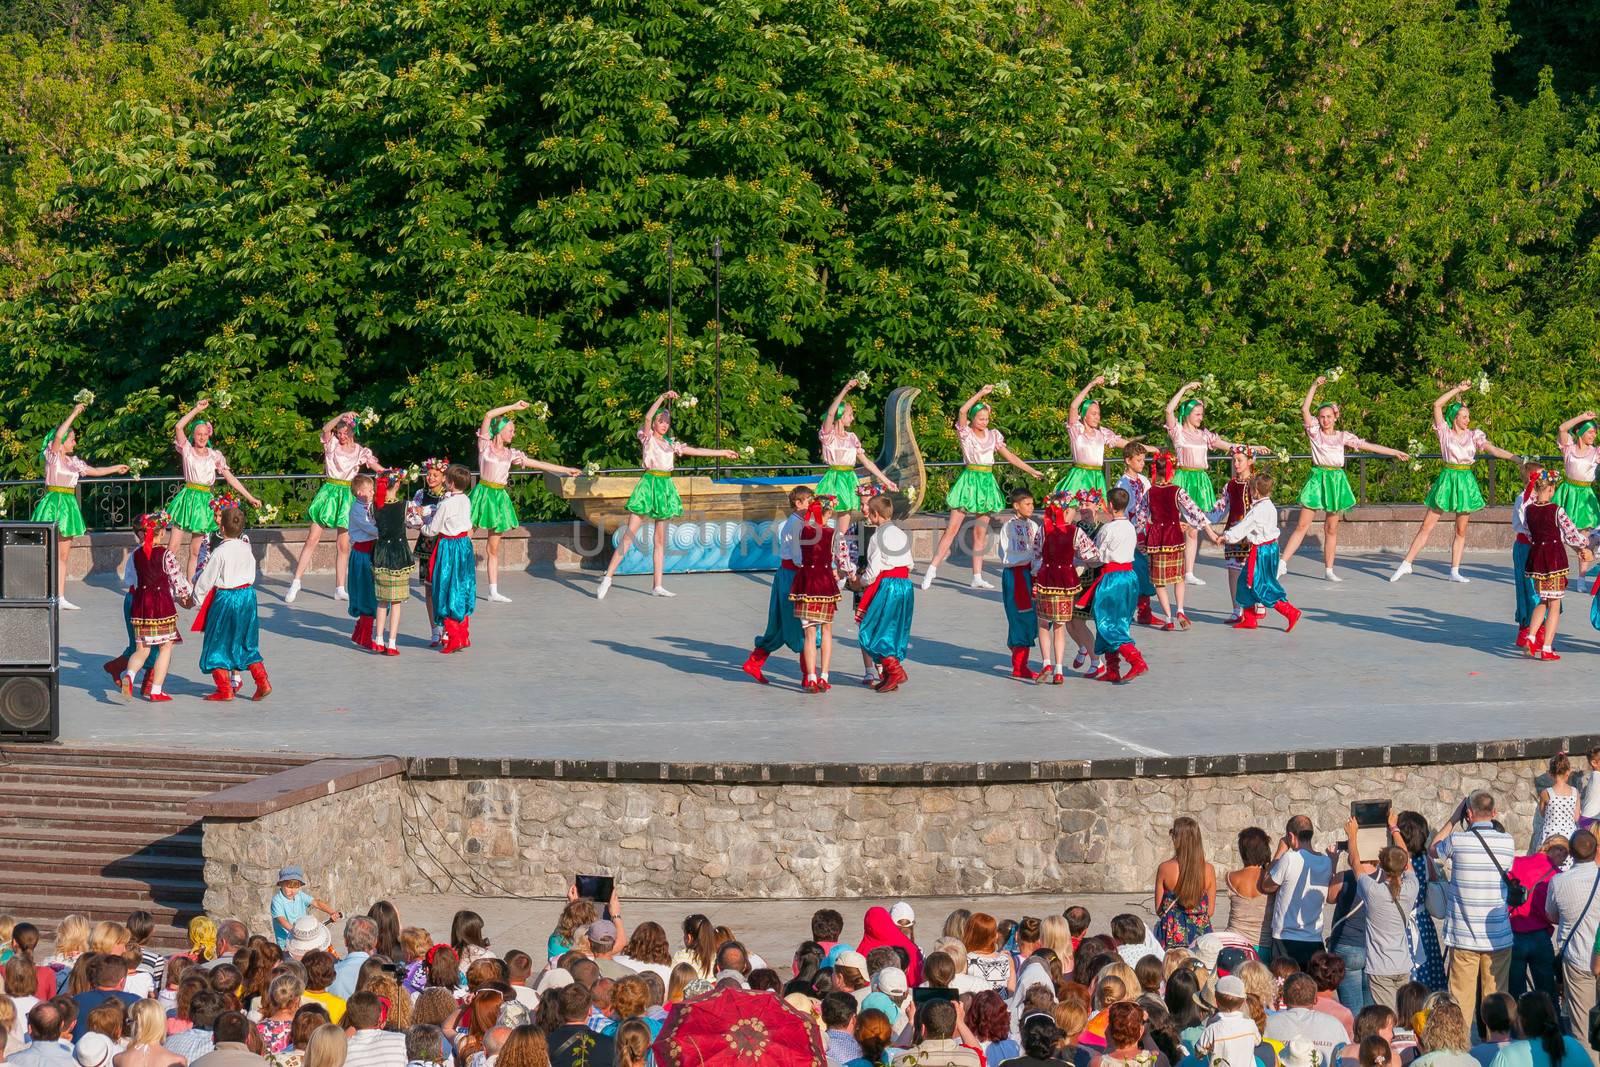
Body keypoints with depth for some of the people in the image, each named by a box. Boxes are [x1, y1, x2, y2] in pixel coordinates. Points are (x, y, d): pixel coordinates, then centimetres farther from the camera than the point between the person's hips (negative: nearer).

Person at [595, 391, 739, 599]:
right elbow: (648, 418, -17)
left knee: (660, 540, 7)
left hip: (665, 487, 6)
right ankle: (607, 578, -11)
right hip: (649, 483, -6)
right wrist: (662, 398, -26)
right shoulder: (648, 438, 0)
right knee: (629, 535, -11)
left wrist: (722, 453, 23)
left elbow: (695, 451, 22)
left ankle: (657, 586, 9)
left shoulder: (671, 444, 17)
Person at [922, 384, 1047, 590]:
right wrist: (980, 394, -17)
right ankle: (931, 571, -9)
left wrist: (1031, 471, 13)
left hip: (987, 482, 4)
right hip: (970, 479, -4)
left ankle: (977, 577, 8)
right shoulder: (965, 433, -2)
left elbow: (1009, 456, 15)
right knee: (952, 528, -9)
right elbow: (962, 411, -18)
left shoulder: (993, 436, 11)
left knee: (981, 532, 6)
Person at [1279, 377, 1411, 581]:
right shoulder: (1315, 432, 4)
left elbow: (1368, 446, 12)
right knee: (1302, 525, -6)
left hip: (1336, 479, 2)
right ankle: (1282, 563, -6)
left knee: (1332, 529, 5)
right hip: (1317, 478, -2)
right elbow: (1304, 409, -7)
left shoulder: (1343, 436, 9)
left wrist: (1395, 452, 12)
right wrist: (1315, 386, -12)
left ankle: (1329, 570, 11)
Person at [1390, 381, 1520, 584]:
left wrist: (1518, 460, -12)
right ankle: (1406, 564, 3)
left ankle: (1454, 571, 11)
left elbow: (1494, 450, -1)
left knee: (1461, 531, 5)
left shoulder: (1474, 436, 6)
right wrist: (1458, 389, -9)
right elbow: (1437, 405, -10)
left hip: (1466, 482, 3)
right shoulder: (1445, 432, 0)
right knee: (1427, 526, -2)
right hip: (1448, 478, -3)